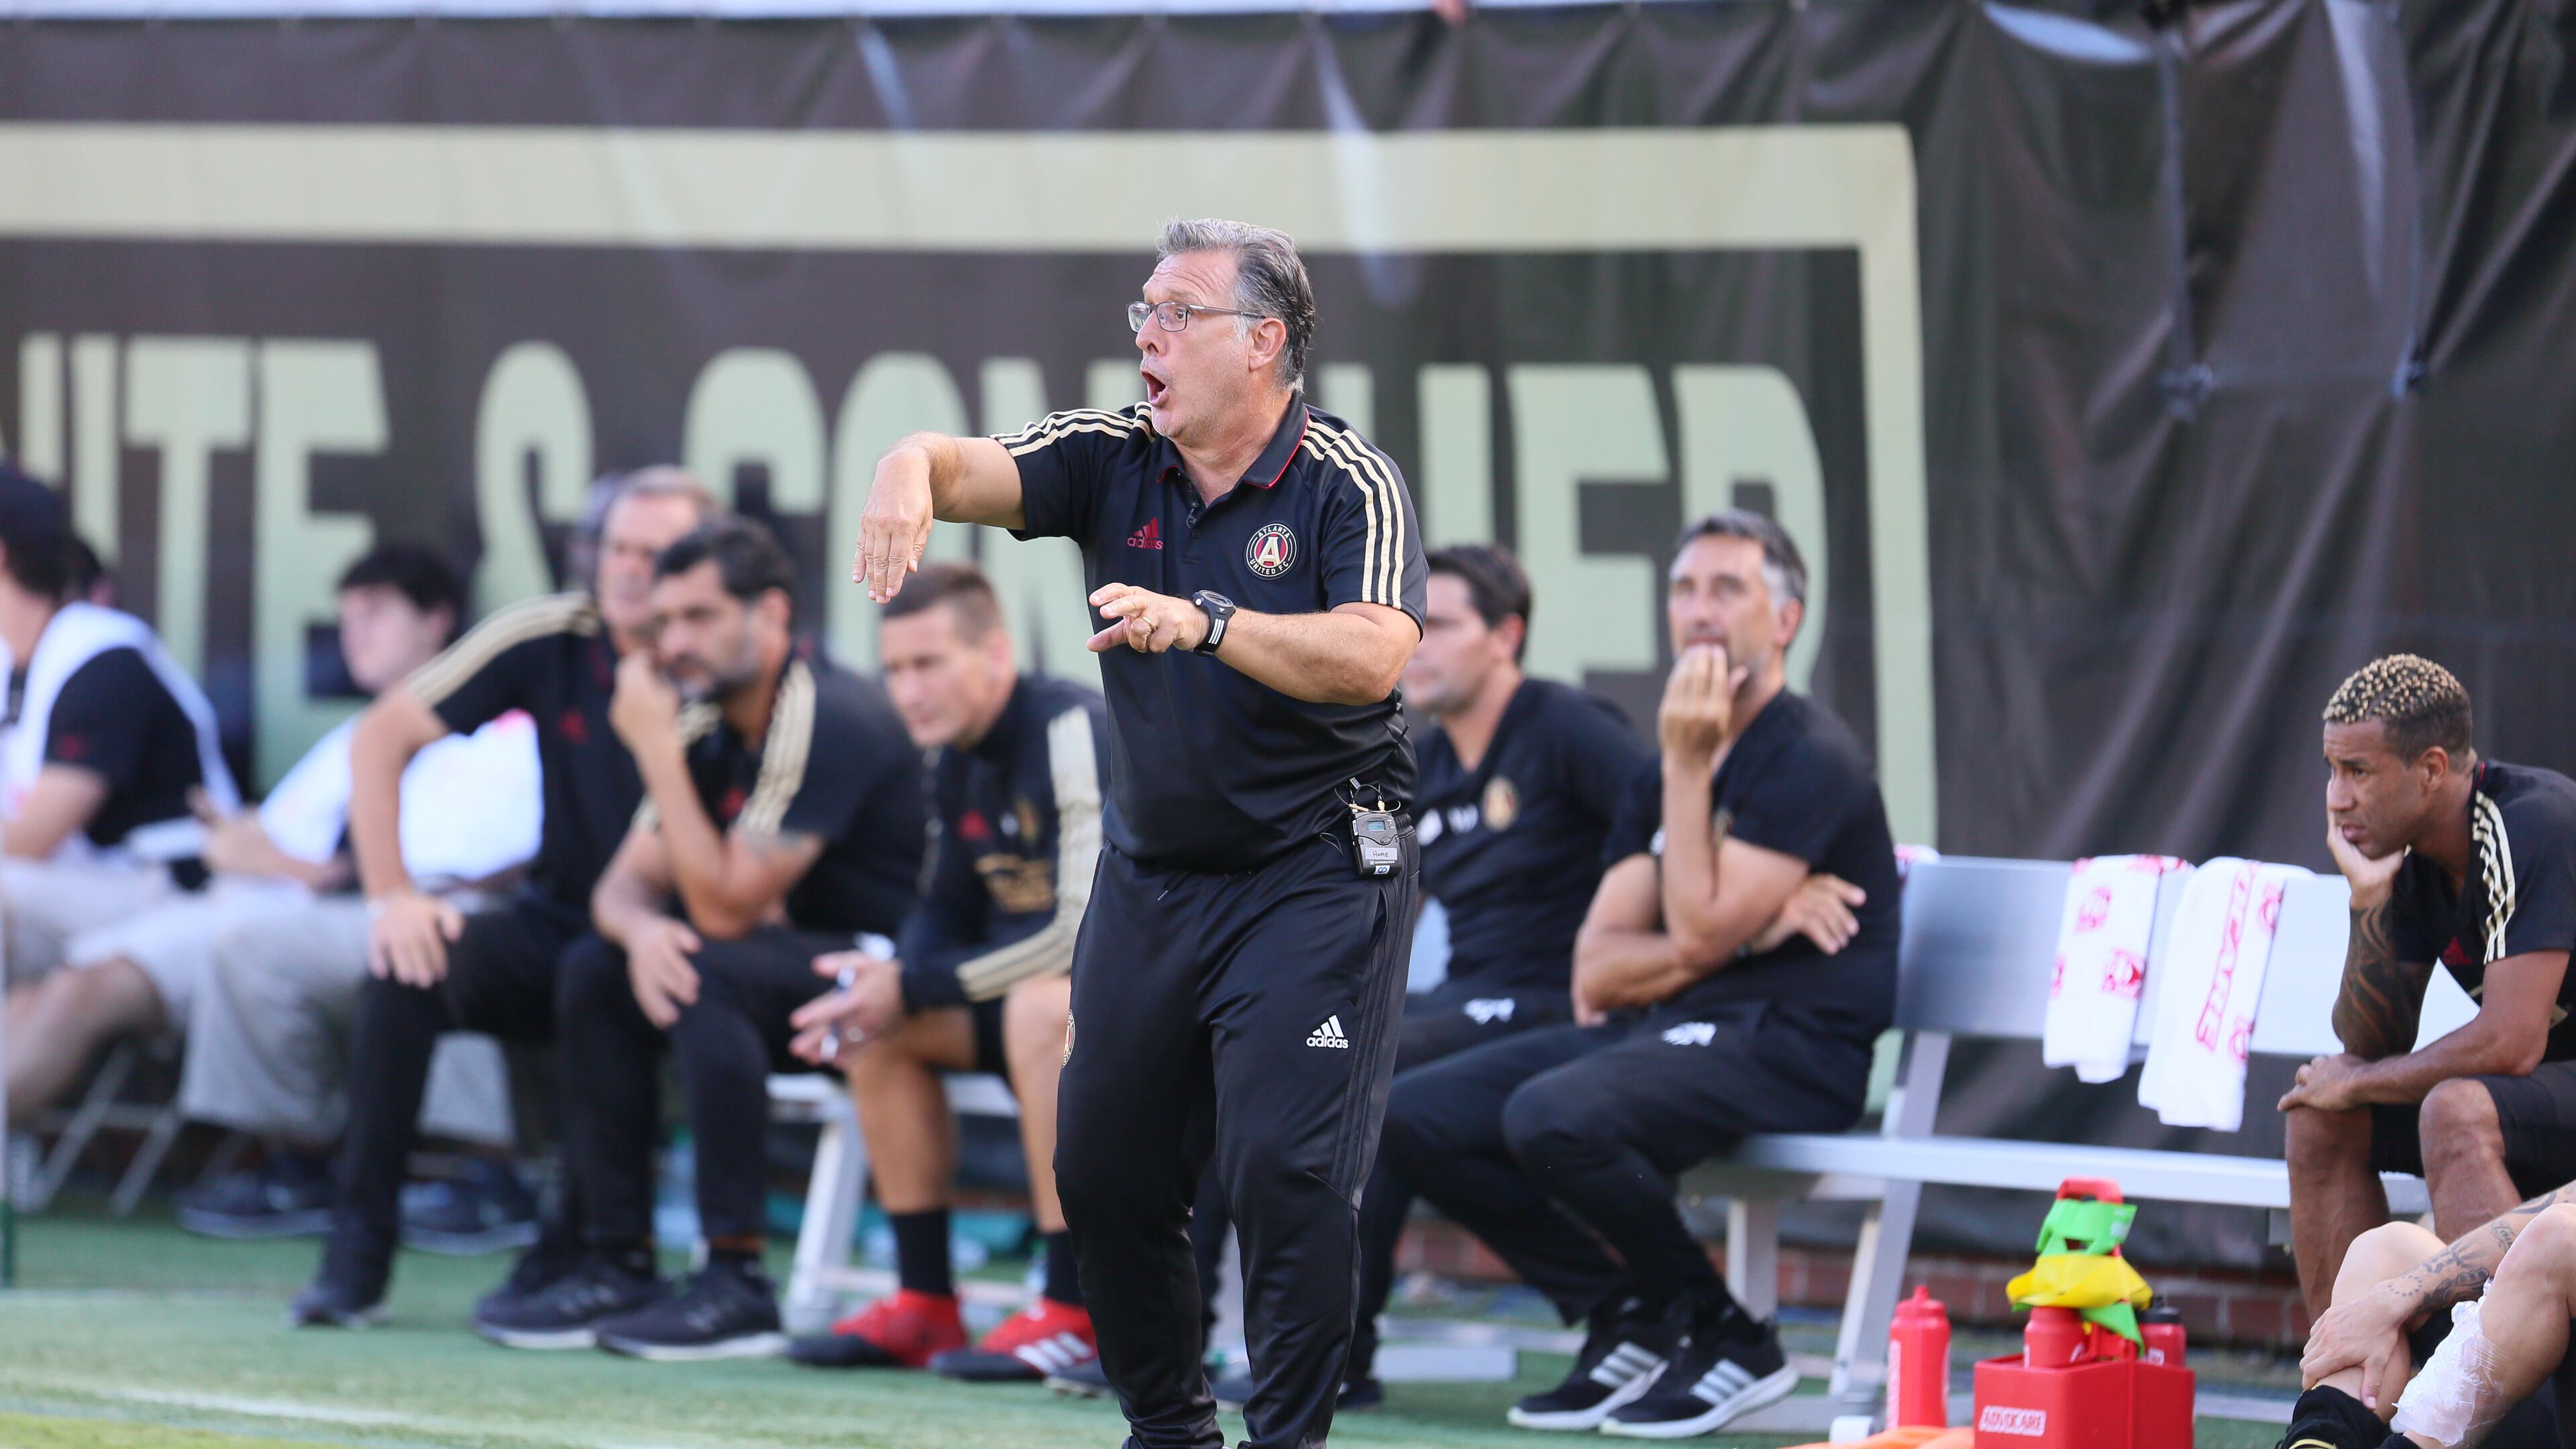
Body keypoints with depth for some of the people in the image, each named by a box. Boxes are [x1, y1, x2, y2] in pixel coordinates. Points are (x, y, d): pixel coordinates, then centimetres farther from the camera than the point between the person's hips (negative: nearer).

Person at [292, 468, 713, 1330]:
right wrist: (389, 893, -12)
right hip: (558, 928, 3)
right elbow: (381, 736, -3)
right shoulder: (550, 640, -5)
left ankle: (569, 1256, -15)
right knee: (409, 963, -24)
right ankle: (357, 1252, -20)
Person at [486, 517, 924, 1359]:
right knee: (594, 970, -4)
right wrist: (641, 927, -20)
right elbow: (623, 884, 6)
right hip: (804, 965, 9)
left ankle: (737, 1282, -27)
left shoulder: (831, 722, -22)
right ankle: (618, 1267, -4)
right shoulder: (706, 725, 6)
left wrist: (656, 750, -23)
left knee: (707, 975, -30)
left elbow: (725, 906, -24)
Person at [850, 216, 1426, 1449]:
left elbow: (1372, 654, -27)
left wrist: (1205, 623, -38)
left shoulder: (1349, 487, -11)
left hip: (1315, 876, -6)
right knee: (1103, 1168, 8)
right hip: (1148, 874, 6)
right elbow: (966, 468, -10)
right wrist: (911, 475, -35)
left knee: (1286, 1170, -13)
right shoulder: (1112, 463, 3)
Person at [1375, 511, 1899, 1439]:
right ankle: (1626, 1320, 4)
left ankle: (1730, 1342, -12)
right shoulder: (1665, 771, 17)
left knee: (1553, 1117, -34)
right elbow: (1597, 975, 8)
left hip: (1783, 1045, -8)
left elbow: (1700, 934, -18)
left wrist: (1687, 770, -12)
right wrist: (1746, 927, -9)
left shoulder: (1809, 760, -8)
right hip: (1660, 1031, 8)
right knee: (1412, 1118, -6)